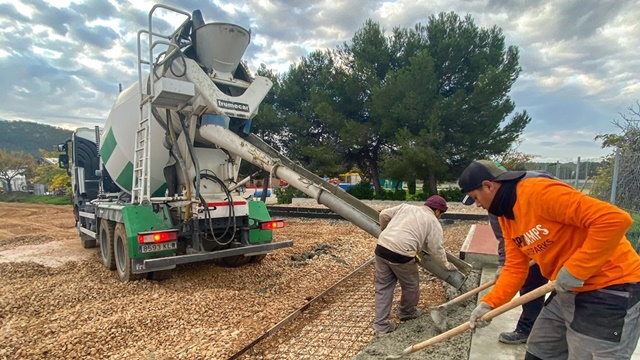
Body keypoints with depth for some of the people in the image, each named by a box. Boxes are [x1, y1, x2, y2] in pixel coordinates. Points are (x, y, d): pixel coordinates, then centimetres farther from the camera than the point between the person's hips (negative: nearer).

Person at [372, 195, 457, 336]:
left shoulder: (406, 207, 20)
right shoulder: (433, 223, 7)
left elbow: (384, 214, 16)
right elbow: (436, 250, 5)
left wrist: (385, 230, 34)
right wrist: (447, 265, 22)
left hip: (381, 248, 5)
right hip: (401, 255, -5)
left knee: (383, 286, 15)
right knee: (411, 285, 22)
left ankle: (381, 324, 19)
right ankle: (407, 312, 44)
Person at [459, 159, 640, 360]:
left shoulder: (539, 192, -23)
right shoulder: (505, 216, 5)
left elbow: (614, 219, -28)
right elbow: (515, 267, 5)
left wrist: (574, 270, -25)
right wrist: (489, 303, -5)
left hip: (610, 290, -9)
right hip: (568, 291, 9)